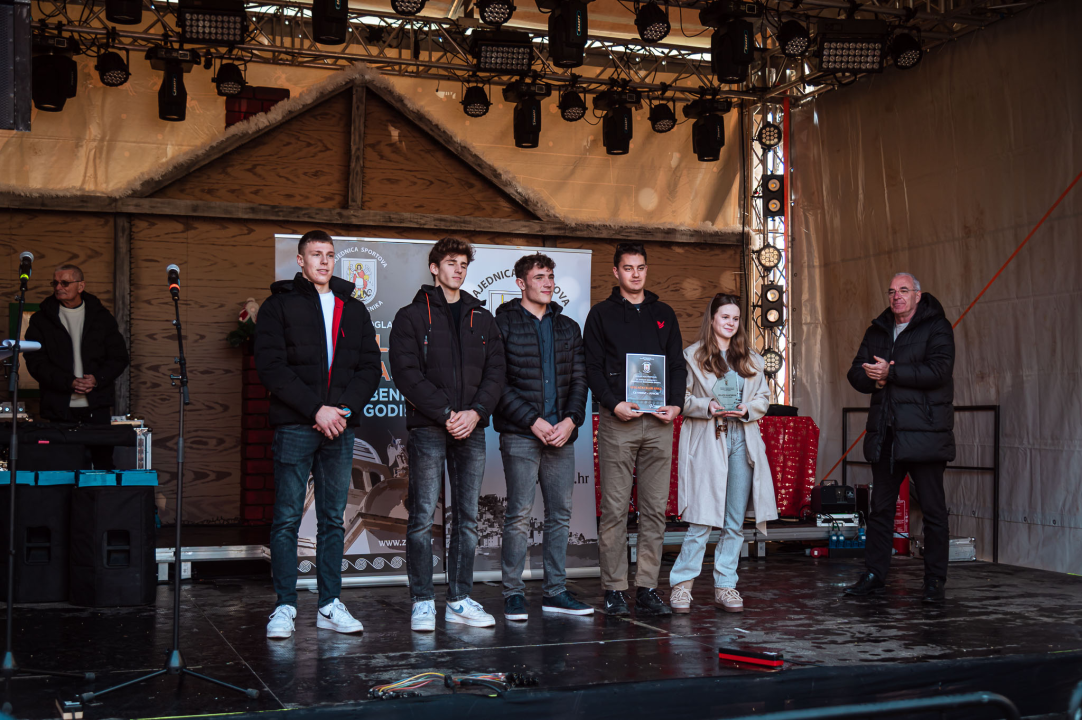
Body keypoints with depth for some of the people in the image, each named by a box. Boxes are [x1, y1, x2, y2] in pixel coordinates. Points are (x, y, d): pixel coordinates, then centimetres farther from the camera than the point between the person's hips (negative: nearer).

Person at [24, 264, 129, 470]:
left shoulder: (102, 317, 9)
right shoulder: (41, 320, 6)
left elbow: (119, 357, 7)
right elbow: (35, 362, -1)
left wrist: (97, 379, -11)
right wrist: (69, 382, -15)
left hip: (97, 406, 1)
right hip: (60, 407, 0)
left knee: (103, 461, -1)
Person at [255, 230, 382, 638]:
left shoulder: (354, 309, 15)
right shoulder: (279, 306, 3)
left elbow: (370, 366, 11)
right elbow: (271, 367, -7)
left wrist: (345, 408, -6)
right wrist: (316, 409, -14)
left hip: (339, 426, 4)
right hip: (294, 427, -4)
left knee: (333, 520, 7)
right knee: (287, 519, -1)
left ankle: (330, 605, 13)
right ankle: (285, 607, 6)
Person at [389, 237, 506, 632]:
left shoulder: (482, 319, 15)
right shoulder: (412, 316, 2)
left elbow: (495, 372, 9)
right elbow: (407, 373, -8)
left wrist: (476, 411, -8)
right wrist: (446, 412, -14)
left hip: (471, 428, 4)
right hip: (427, 428, -4)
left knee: (467, 517, 6)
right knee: (422, 517, -3)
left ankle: (460, 600, 14)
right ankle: (423, 602, 4)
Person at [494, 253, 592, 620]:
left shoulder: (568, 327, 16)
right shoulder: (503, 324, 0)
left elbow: (579, 380, 13)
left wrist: (571, 420, -4)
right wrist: (533, 421, -13)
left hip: (562, 435, 5)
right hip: (520, 435, -5)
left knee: (560, 514, 7)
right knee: (519, 514, -4)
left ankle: (555, 591, 15)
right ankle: (513, 593, 5)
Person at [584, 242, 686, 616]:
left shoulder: (664, 314, 17)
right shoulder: (602, 314, 7)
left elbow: (678, 364, 15)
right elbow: (592, 367, 1)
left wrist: (676, 403, -2)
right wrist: (614, 404, -14)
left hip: (658, 422, 3)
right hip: (617, 421, -3)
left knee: (655, 508, 2)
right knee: (615, 509, -3)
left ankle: (647, 589, 7)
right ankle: (614, 590, 3)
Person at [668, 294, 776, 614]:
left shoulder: (751, 359, 17)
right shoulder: (692, 356, 4)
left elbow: (764, 398, 16)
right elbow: (679, 398, -1)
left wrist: (747, 409, -5)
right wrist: (708, 406, -16)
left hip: (742, 441, 5)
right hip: (706, 442, -4)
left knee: (735, 522, 4)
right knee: (702, 519, -8)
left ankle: (725, 587, 13)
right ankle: (681, 585, 2)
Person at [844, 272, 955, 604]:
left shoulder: (937, 328, -2)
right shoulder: (877, 331, 16)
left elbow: (938, 371, -16)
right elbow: (856, 373, 13)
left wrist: (891, 372, -16)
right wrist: (874, 378, -9)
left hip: (924, 432, -5)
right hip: (884, 434, 6)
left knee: (933, 509, 0)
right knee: (880, 508, 10)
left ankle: (935, 581, 7)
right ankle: (874, 575, 17)